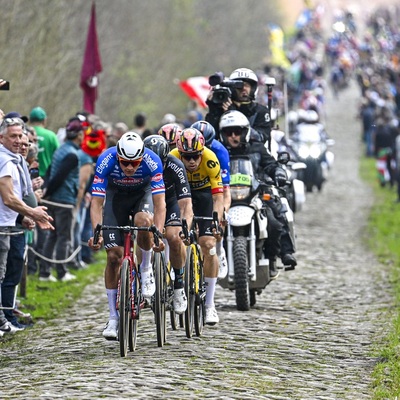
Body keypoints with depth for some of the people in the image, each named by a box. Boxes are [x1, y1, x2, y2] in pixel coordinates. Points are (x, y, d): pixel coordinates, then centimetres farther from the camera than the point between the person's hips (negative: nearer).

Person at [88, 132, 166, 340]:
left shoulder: (152, 162, -33)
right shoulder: (105, 161, -32)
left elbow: (159, 203, -35)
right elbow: (96, 202, -31)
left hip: (143, 193, -1)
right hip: (116, 195, 1)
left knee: (143, 221, -36)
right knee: (113, 256, -8)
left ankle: (146, 269, -8)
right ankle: (114, 317, 2)